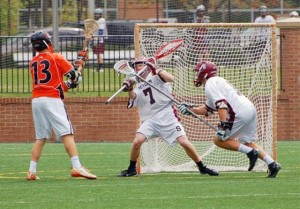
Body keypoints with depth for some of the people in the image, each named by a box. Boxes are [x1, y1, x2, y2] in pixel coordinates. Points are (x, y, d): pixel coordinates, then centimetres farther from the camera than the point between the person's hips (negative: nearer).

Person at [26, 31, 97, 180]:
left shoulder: (33, 63, 16)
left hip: (36, 101, 6)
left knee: (40, 137, 11)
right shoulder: (56, 58, 1)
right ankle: (76, 167, -22)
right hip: (52, 99, -6)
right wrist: (80, 62, 20)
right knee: (67, 134, -10)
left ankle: (32, 171, 5)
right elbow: (75, 76, 2)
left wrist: (66, 85, 24)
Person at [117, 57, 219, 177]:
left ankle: (202, 168, 2)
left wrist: (157, 69, -20)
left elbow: (170, 78, -14)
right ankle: (131, 170, 0)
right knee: (137, 141, -19)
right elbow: (133, 97, -5)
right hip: (149, 120, 3)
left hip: (167, 116, -3)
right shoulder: (138, 87, 17)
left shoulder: (154, 76, 6)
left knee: (184, 142, -12)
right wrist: (129, 89, -25)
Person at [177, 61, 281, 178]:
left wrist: (224, 124, -26)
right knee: (247, 142, 21)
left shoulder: (210, 84, -4)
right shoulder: (218, 81, 27)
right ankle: (272, 165, 10)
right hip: (250, 109, 10)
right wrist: (190, 109, 21)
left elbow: (221, 104, -20)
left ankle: (250, 152, -8)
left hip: (240, 113, -10)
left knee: (218, 140, 0)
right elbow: (207, 110, 29)